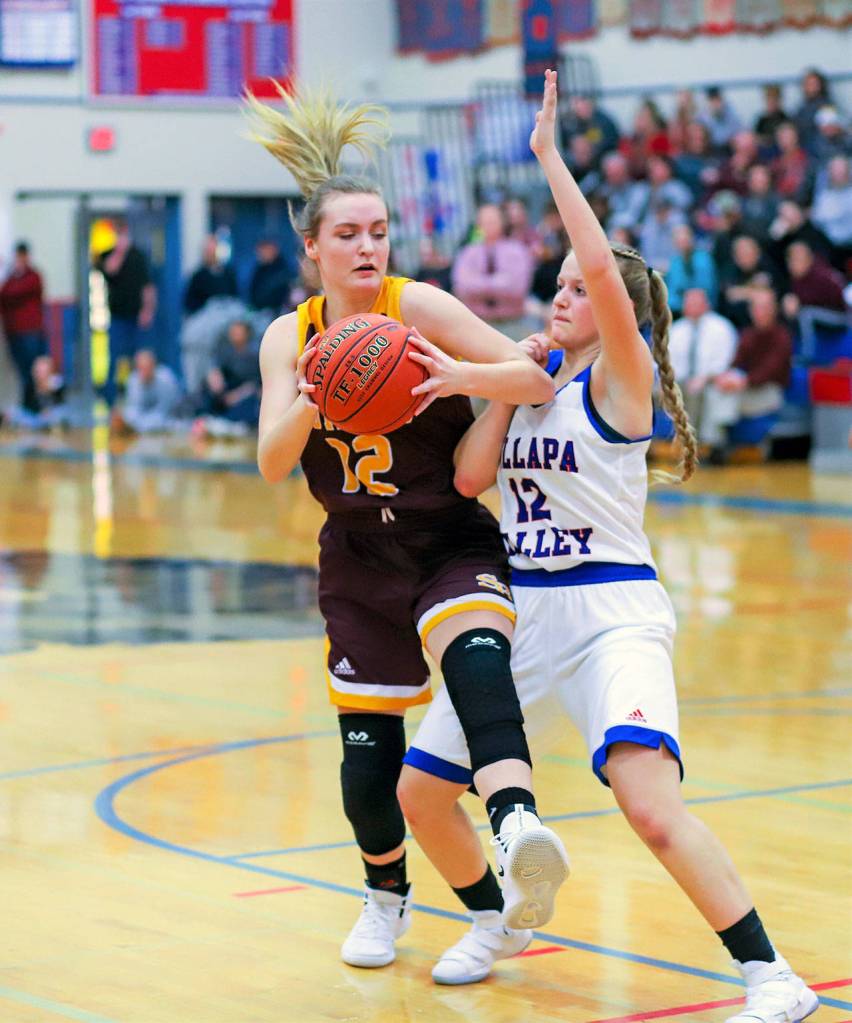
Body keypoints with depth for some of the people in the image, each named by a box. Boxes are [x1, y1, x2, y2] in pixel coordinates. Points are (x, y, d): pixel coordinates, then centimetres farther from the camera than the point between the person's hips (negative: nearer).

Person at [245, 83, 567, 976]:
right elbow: (271, 463, -8)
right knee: (366, 764, 5)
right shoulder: (290, 338, 3)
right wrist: (309, 404, -28)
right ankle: (386, 895, 35)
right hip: (359, 560, 4)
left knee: (475, 658, -36)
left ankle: (515, 828, -59)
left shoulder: (418, 305, -9)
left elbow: (535, 378, -16)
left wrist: (459, 375, -36)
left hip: (453, 544, -4)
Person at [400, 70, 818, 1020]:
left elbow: (607, 270, -25)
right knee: (417, 788, 10)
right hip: (522, 609, 8)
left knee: (650, 803, -26)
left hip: (610, 612, -7)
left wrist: (550, 156, -21)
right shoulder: (537, 373, 12)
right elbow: (469, 478, 2)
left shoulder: (621, 375, -7)